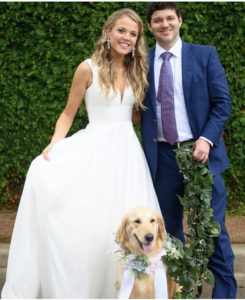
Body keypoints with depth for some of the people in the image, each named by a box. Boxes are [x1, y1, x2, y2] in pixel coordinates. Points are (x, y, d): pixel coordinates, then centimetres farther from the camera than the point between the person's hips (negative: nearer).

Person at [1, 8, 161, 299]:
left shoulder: (137, 72, 10)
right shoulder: (88, 69, -2)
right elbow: (68, 114, 2)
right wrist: (54, 143, -12)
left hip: (127, 152, 3)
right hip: (95, 148, -3)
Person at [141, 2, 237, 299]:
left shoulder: (205, 55, 2)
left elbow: (222, 102, -1)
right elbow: (142, 110, 9)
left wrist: (206, 139, -13)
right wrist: (147, 151, -2)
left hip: (201, 152, -2)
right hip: (163, 156, 2)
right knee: (168, 228, 10)